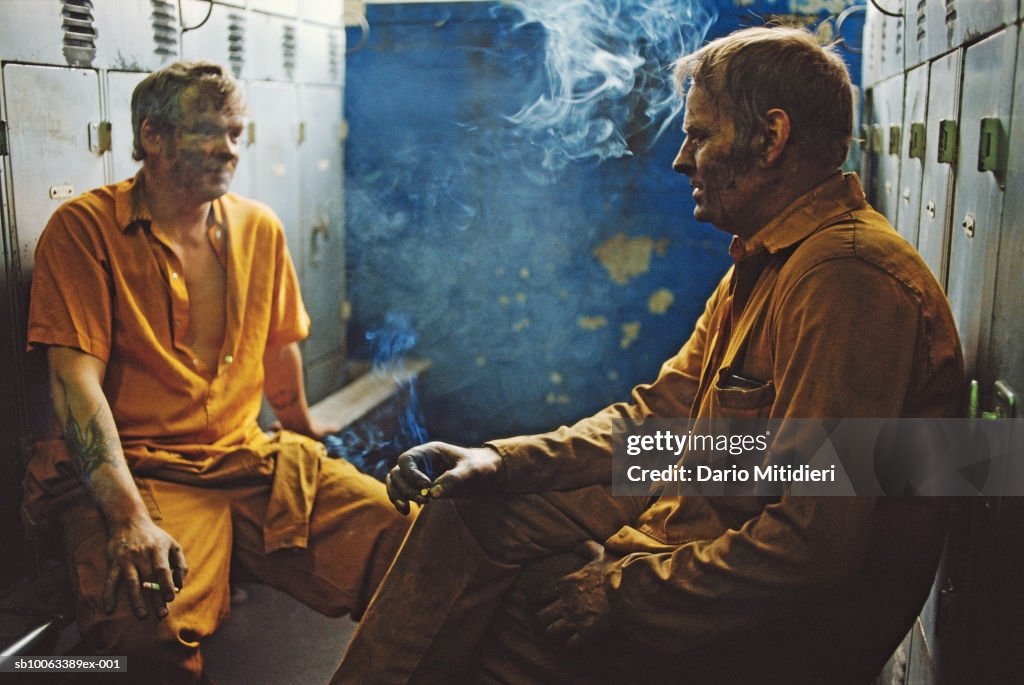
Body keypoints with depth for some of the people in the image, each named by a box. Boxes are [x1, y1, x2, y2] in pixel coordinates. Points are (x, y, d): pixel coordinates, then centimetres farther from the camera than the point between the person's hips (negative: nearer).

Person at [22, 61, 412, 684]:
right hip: (138, 473, -4)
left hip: (253, 461, 5)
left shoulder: (260, 229, 11)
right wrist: (129, 518, -25)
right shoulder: (84, 228, -5)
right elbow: (77, 379, -13)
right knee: (145, 623, -34)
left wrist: (302, 429, 39)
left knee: (402, 533, -17)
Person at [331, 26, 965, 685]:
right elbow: (660, 412, 9)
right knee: (465, 518, 3)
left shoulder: (848, 276, -25)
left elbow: (812, 546, -29)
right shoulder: (765, 263, 11)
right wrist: (501, 459, -3)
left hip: (787, 629, -9)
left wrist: (623, 591, -19)